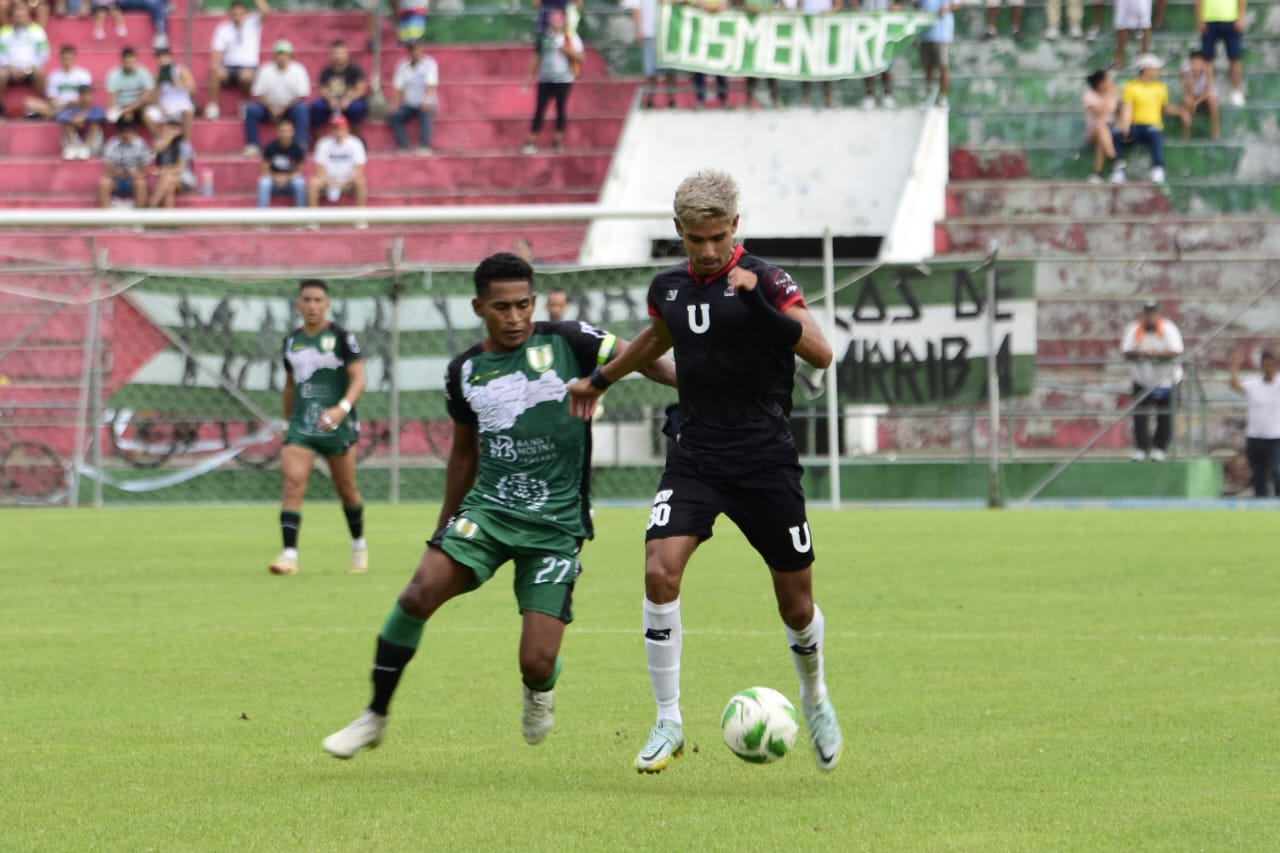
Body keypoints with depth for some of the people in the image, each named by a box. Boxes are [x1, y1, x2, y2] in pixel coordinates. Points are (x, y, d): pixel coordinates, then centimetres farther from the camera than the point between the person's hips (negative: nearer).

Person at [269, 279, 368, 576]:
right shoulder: (292, 341, 9)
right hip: (301, 426, 3)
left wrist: (343, 408, -29)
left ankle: (359, 546, 32)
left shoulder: (341, 337, -6)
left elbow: (358, 378, -13)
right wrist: (288, 421, 23)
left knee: (346, 491, 8)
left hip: (337, 426, -3)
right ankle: (289, 555, -21)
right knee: (293, 484, -15)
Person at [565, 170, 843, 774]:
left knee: (796, 606, 5)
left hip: (765, 461, -3)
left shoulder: (762, 280, -10)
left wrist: (761, 304, -33)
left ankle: (815, 696, 38)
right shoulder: (669, 288, 6)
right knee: (660, 569, -19)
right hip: (695, 456, 3)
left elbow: (821, 354, -22)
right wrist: (600, 380, 42)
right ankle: (668, 722, -9)